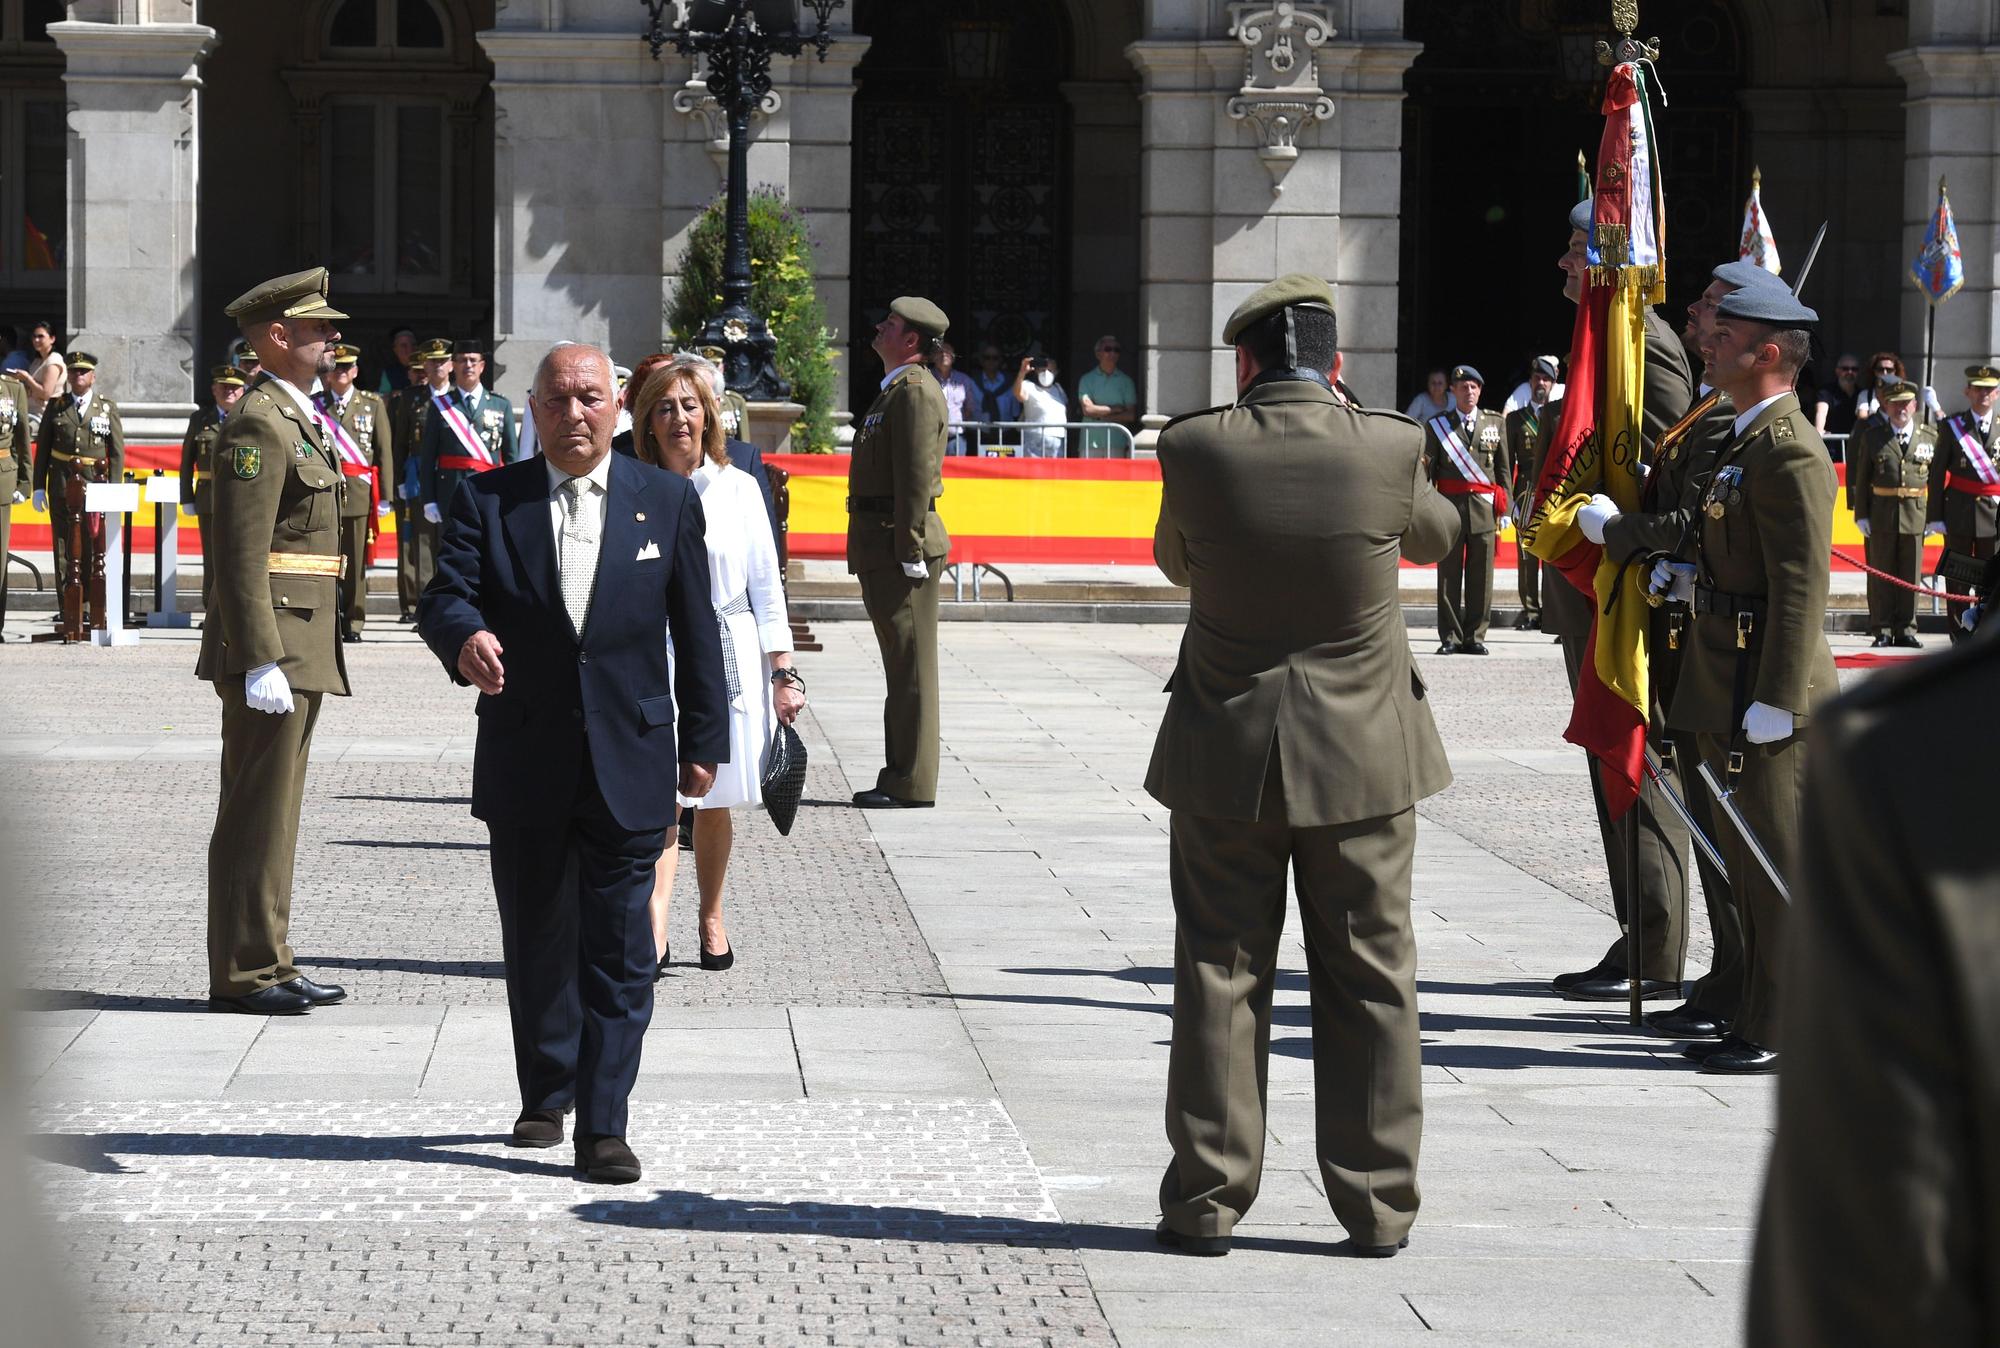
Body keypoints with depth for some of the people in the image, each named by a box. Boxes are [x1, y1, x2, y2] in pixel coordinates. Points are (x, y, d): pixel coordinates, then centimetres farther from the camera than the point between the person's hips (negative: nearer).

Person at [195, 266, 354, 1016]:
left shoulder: (294, 419, 19)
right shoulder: (259, 424, -14)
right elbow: (241, 554, -20)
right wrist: (261, 662, -24)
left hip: (298, 648, 10)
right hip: (273, 642, -10)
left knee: (274, 810, 13)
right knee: (257, 812, -6)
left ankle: (267, 962, 19)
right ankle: (243, 973, -3)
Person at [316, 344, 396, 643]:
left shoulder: (373, 404, 9)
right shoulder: (314, 406, 10)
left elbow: (385, 451, 6)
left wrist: (384, 495, 0)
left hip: (360, 493, 0)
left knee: (356, 562, 1)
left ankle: (353, 622, 7)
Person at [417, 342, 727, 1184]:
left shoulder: (667, 501, 4)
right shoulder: (487, 501, 2)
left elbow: (695, 631, 8)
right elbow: (443, 600, -9)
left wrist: (704, 738, 7)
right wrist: (465, 639, -32)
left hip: (629, 762, -1)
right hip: (523, 760, 1)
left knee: (618, 951, -5)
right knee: (535, 941, 12)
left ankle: (603, 1127, -4)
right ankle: (545, 1098, 30)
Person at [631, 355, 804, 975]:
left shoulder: (738, 488, 4)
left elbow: (766, 587, 7)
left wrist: (783, 671, 3)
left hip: (726, 660, 1)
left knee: (714, 802, 10)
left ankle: (711, 917, 28)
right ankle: (654, 930, -23)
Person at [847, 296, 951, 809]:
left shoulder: (916, 392, -13)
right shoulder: (895, 391, 20)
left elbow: (917, 475, -20)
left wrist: (909, 551, -23)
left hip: (901, 543, -11)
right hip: (879, 545, 11)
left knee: (910, 668, -7)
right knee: (900, 667, 13)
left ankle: (912, 785, -5)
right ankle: (901, 779, 17)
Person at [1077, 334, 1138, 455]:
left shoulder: (1125, 381, 11)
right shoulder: (1087, 379, 8)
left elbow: (1131, 415, 4)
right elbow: (1088, 409, -4)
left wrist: (1100, 417, -3)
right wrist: (1115, 409, 1)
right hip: (1090, 443, 0)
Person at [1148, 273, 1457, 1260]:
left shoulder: (1194, 449, -11)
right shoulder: (1387, 448, -10)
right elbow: (1435, 536, 12)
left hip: (1226, 753, 0)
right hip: (1362, 751, 0)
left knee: (1219, 975, 8)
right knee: (1370, 977, 8)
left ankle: (1207, 1198, 10)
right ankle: (1377, 1204, 11)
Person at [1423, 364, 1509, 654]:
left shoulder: (1496, 423, 12)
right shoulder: (1437, 425, 8)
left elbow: (1504, 468, 12)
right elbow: (1428, 470, 6)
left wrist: (1503, 507, 5)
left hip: (1484, 509, 1)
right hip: (1449, 507, -1)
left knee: (1481, 577, 1)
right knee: (1448, 576, 0)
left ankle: (1475, 636, 7)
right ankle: (1450, 637, 5)